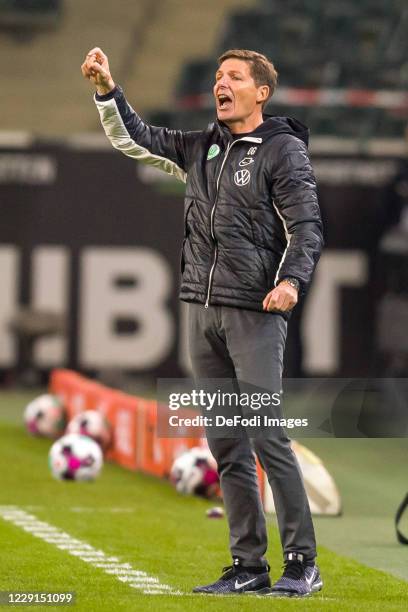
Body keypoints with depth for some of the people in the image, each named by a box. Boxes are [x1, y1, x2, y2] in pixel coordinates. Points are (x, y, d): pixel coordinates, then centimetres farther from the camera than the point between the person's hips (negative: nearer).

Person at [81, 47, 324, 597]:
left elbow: (306, 226, -8)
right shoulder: (200, 148, 16)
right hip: (203, 309, 7)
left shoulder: (283, 150, -2)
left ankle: (302, 563, -8)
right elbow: (132, 139, 20)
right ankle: (249, 566, 9)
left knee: (267, 435, -12)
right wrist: (107, 90, 5)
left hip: (255, 313, -7)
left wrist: (291, 280, -25)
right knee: (226, 445, 5)